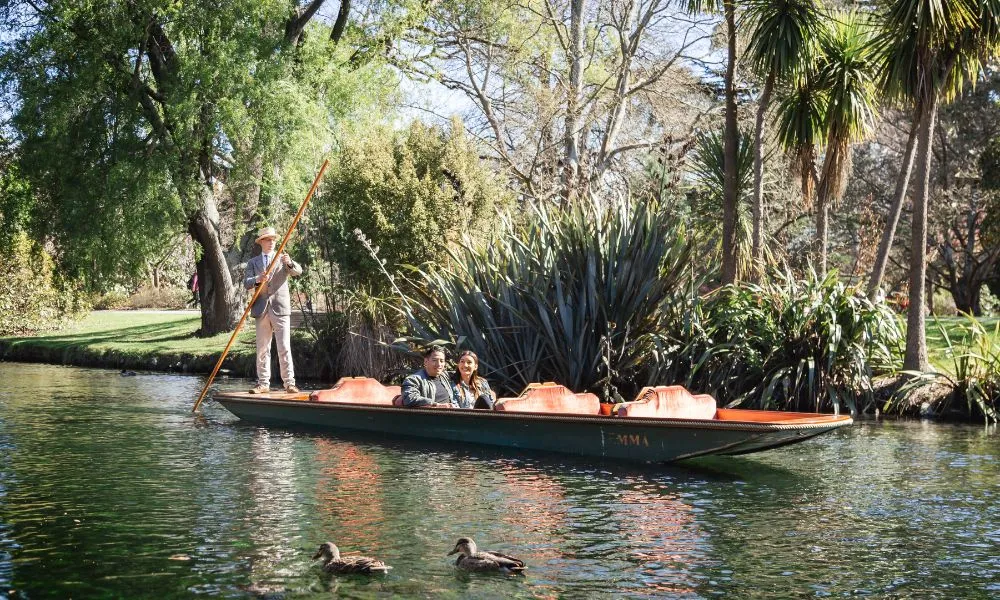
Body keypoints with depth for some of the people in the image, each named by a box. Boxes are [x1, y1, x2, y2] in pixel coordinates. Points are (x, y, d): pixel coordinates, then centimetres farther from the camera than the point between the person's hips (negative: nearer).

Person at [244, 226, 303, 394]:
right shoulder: (253, 262, 13)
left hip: (280, 309, -2)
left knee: (284, 347, -7)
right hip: (262, 310, 2)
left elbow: (298, 271, -7)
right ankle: (263, 383, 11)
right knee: (262, 349, 6)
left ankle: (289, 383, -7)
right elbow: (247, 283, 0)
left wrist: (289, 263, -29)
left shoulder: (283, 259, 10)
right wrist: (257, 280, -22)